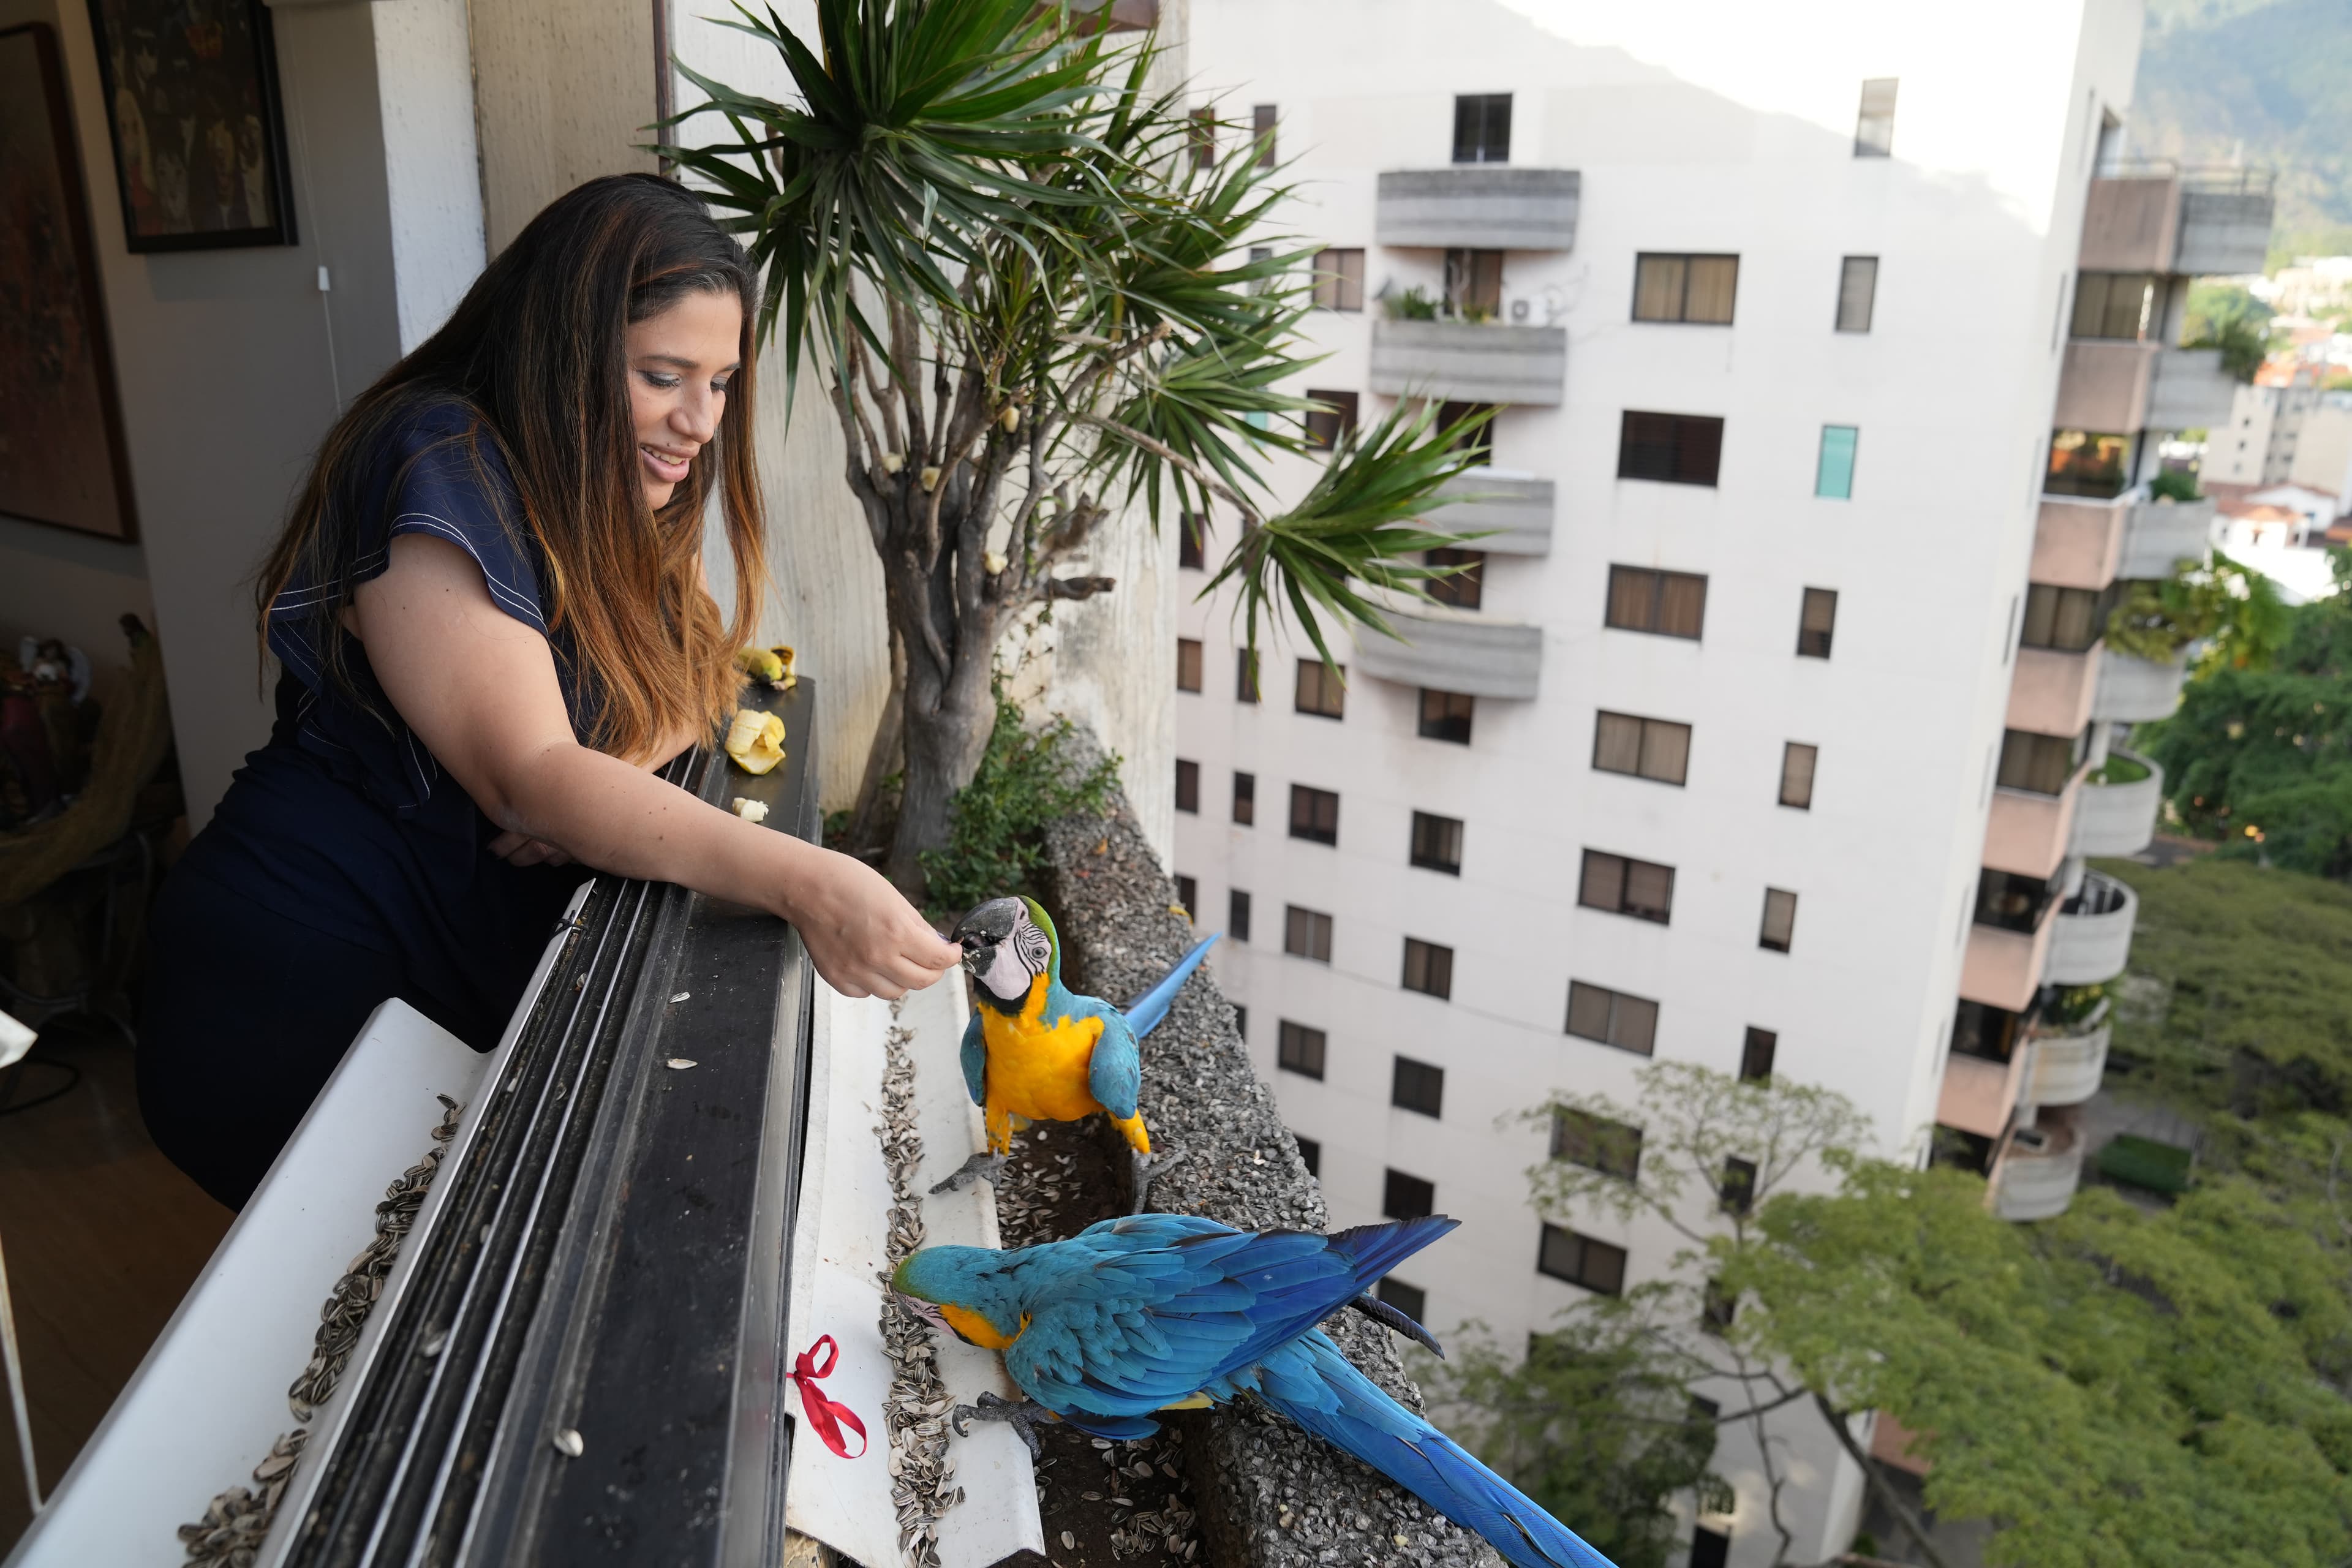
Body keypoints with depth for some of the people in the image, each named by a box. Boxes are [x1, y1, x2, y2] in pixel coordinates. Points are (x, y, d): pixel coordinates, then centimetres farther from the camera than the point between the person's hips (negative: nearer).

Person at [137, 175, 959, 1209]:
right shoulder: (437, 469, -21)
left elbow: (690, 685, 6)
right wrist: (799, 880, -42)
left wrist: (611, 780, -18)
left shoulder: (612, 496, 6)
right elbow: (524, 772, -30)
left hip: (475, 978, 7)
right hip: (311, 993, -7)